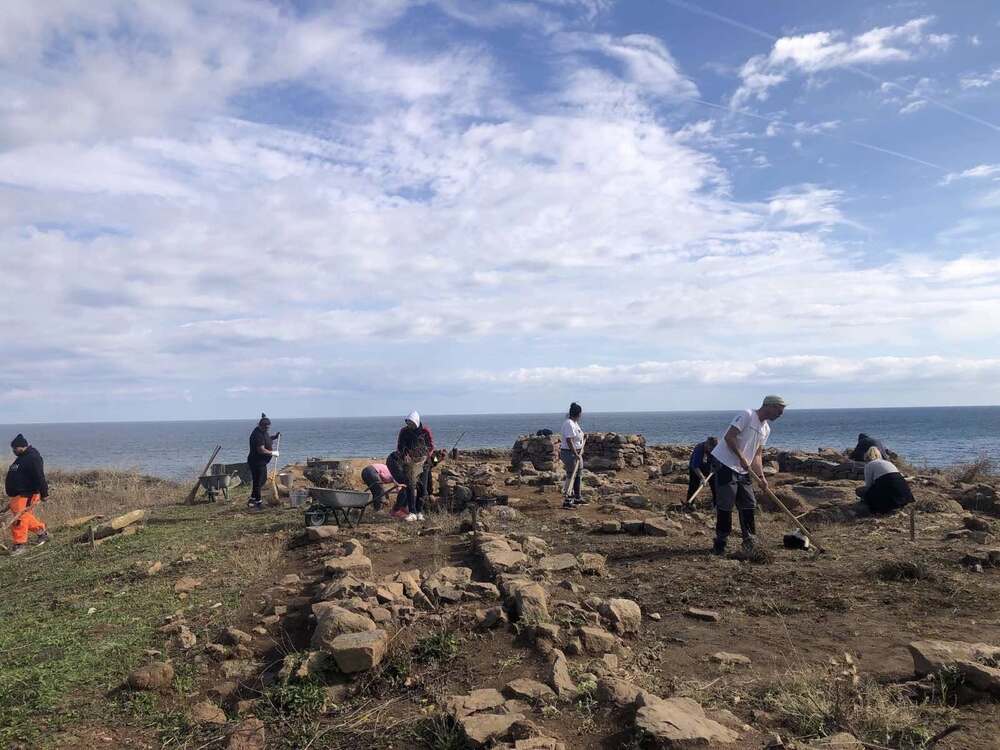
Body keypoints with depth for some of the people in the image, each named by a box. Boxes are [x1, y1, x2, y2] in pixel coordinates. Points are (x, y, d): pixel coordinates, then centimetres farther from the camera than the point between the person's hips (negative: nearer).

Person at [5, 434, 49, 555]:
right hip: (18, 494, 10)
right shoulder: (22, 458, 16)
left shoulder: (33, 458, -17)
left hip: (26, 495, -10)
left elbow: (40, 477, -21)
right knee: (25, 517, 15)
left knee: (20, 518, -10)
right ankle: (42, 532, 30)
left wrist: (44, 494, -22)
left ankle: (20, 545, -3)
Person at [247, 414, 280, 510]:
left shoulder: (264, 432, 8)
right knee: (257, 482, -2)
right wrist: (272, 453, -18)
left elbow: (267, 439, 29)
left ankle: (252, 500, 25)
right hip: (256, 463, -11)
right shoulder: (257, 435, -23)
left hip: (261, 462, 11)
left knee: (263, 480, 19)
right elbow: (261, 450, -29)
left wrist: (275, 436, 10)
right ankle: (258, 502, 8)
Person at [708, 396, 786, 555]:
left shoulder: (766, 429, 14)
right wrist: (742, 458, -21)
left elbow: (757, 454, 14)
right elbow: (729, 437, -19)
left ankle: (750, 541, 20)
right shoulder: (747, 415, -12)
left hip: (743, 470, 9)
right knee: (725, 505, -5)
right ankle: (720, 543, 4)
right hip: (724, 464, -9)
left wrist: (761, 477, 3)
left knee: (749, 505, 9)